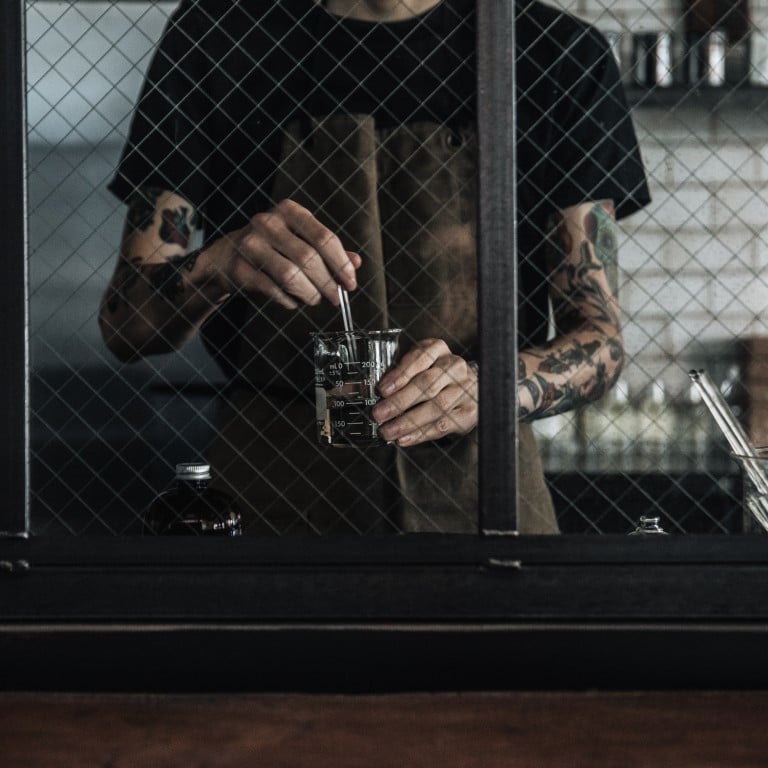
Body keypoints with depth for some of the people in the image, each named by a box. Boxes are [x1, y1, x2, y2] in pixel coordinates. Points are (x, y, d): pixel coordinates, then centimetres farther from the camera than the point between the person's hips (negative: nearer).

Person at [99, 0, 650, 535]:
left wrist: (484, 389, -25)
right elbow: (124, 328, -2)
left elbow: (600, 337, -3)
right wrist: (213, 268, -24)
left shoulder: (561, 55, -3)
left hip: (480, 495, 0)